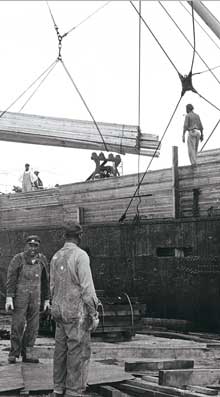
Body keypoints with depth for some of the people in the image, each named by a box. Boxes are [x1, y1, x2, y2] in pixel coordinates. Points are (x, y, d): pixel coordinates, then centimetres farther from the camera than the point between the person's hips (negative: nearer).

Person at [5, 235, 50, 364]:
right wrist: (9, 298, -19)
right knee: (18, 325, -5)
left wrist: (47, 300, 9)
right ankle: (14, 354, 6)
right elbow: (11, 279, -11)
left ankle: (27, 353, 9)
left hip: (35, 298, 3)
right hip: (20, 296, -3)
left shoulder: (42, 260, 2)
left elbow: (45, 281, 9)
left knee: (33, 327, 1)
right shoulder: (18, 259, -8)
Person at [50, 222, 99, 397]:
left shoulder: (56, 257, 10)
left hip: (59, 311, 8)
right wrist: (94, 313, -11)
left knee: (61, 349, 12)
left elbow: (53, 286, 14)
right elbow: (87, 287, -16)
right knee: (79, 352, -2)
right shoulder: (80, 255, -13)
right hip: (77, 311, -8)